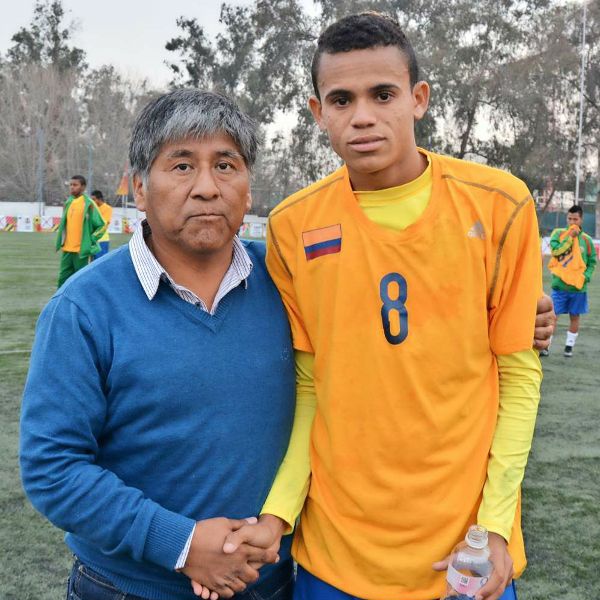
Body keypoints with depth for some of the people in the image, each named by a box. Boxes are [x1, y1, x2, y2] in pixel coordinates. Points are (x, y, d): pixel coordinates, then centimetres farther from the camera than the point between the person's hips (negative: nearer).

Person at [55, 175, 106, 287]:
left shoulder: (88, 204, -7)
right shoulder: (68, 203, 12)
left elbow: (101, 225, -5)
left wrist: (90, 240, -9)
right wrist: (61, 241, 13)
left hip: (83, 250, -6)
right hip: (67, 250, 6)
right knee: (63, 279, 7)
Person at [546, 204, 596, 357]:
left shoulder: (586, 239, 4)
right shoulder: (558, 233, -1)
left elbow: (592, 262, 8)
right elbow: (555, 251, -17)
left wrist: (586, 277, -7)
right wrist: (570, 238, -18)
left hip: (578, 286, 2)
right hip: (559, 284, -2)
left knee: (575, 316, 9)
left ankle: (569, 346, 21)